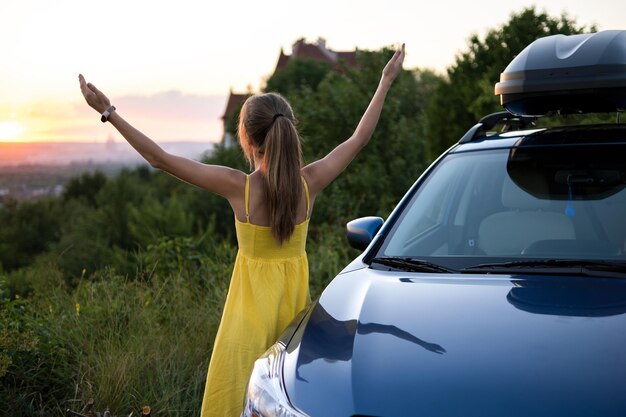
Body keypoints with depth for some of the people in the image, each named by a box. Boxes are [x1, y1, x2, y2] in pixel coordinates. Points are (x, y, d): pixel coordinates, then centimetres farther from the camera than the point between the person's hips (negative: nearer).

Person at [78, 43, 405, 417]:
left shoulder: (239, 187, -18)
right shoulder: (310, 182, -9)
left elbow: (160, 158, -15)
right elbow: (359, 138, 5)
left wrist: (109, 112, -10)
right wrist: (386, 82, 15)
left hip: (253, 307, -3)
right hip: (296, 303, 4)